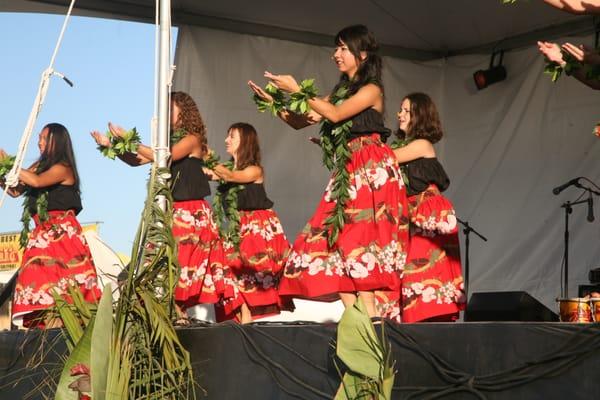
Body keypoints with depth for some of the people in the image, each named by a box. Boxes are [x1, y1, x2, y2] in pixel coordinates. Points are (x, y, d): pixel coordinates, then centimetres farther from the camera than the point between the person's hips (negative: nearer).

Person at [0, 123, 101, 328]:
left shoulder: (63, 168, -4)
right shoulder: (39, 166, 17)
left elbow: (37, 181, -20)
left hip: (62, 234, -7)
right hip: (42, 234, 7)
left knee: (60, 284, -14)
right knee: (40, 283, -4)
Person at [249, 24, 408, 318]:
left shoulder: (371, 90, 0)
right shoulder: (339, 92, 21)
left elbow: (335, 115, -14)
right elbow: (300, 121, 15)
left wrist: (297, 91, -9)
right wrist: (274, 102, -1)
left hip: (371, 171, -7)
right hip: (345, 172, 7)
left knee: (359, 238, -17)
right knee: (336, 237, -4)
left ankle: (369, 313, -21)